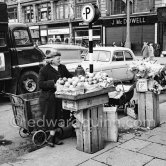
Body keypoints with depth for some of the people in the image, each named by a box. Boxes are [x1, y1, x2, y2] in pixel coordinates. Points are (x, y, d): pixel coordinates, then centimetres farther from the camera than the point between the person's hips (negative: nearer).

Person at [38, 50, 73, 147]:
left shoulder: (62, 68, 12)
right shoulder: (44, 70, -5)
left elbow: (69, 77, 17)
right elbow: (40, 84, -12)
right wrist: (53, 84, -21)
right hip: (48, 98, -5)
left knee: (59, 117, 5)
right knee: (51, 117, -3)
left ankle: (53, 137, 16)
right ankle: (52, 137, 8)